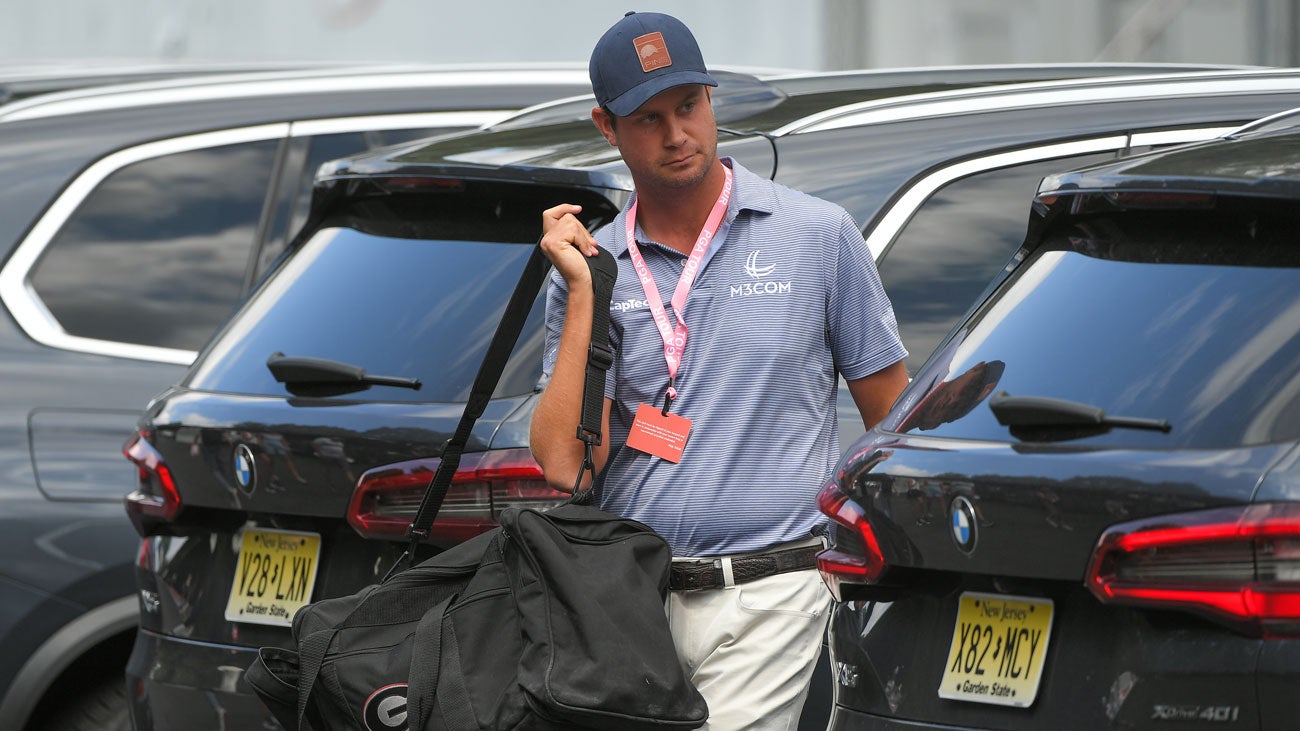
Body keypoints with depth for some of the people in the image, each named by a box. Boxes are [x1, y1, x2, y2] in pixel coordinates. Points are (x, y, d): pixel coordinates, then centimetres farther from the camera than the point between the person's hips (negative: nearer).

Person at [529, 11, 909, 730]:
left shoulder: (818, 236, 4)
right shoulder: (589, 268, 8)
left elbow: (891, 414, 9)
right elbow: (565, 466, -3)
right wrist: (582, 298, -6)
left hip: (764, 596, -2)